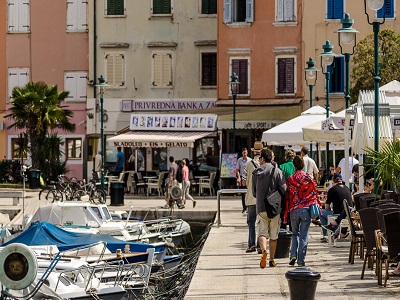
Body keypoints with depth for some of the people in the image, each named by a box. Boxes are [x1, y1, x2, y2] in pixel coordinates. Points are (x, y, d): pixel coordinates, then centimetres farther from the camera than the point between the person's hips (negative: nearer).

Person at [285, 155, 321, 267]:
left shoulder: (290, 179, 1)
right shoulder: (308, 178, -2)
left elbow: (287, 196, 4)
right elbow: (314, 194, 2)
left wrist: (286, 213, 10)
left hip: (294, 210, 1)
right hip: (306, 209, -1)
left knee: (295, 233, 19)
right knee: (304, 236, 3)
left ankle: (293, 255, 2)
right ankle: (301, 260, 1)